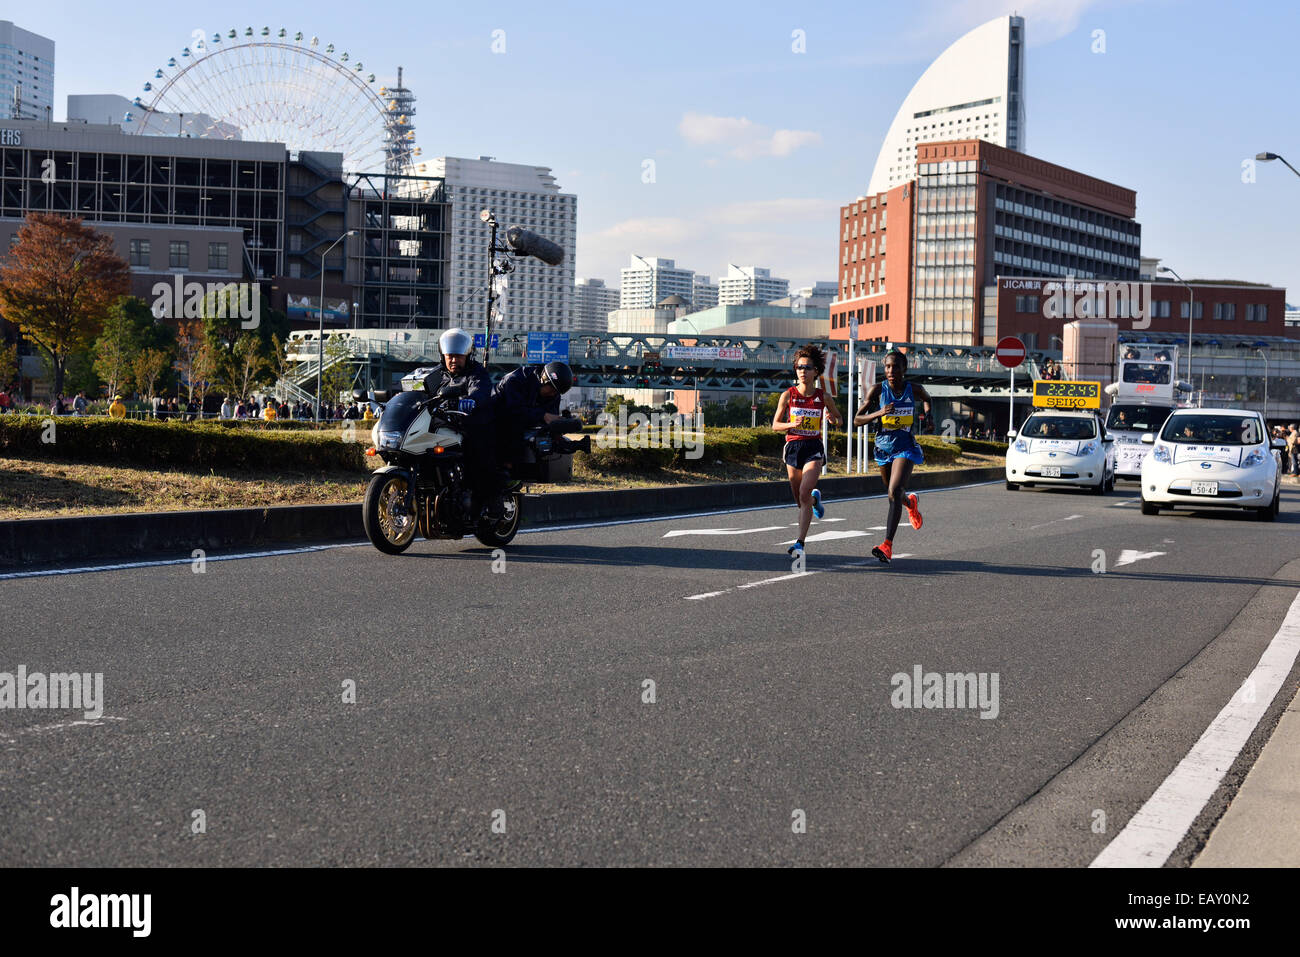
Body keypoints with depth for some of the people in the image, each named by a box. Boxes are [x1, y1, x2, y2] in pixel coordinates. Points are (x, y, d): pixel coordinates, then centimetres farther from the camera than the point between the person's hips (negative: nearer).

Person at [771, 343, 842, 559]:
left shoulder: (822, 396, -1)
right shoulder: (788, 395, -2)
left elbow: (840, 420, 14)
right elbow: (775, 425, 3)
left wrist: (833, 420, -10)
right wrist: (792, 424, -17)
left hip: (814, 447, -2)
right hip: (793, 447, 2)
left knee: (804, 493, -20)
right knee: (801, 500, 12)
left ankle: (800, 543, -18)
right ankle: (815, 498, 50)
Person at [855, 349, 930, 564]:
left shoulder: (914, 389, -4)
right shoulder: (877, 390, -7)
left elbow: (926, 398, 22)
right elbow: (857, 420, -8)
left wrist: (928, 413, 1)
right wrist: (879, 413, -24)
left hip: (905, 447, -3)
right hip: (884, 447, 3)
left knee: (894, 492, -22)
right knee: (894, 493, 20)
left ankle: (888, 546, -27)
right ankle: (911, 502, 59)